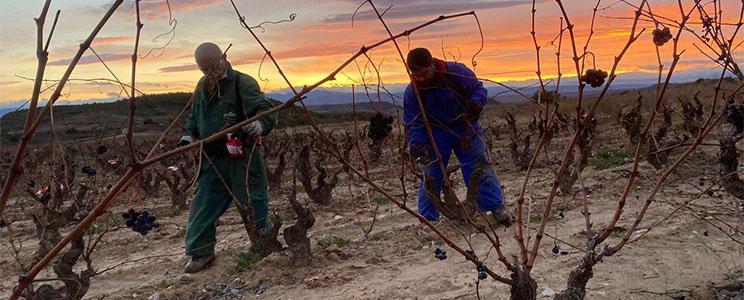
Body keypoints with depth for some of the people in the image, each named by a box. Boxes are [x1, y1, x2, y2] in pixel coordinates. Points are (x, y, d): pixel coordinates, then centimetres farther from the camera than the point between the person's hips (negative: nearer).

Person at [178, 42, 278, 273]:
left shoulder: (242, 83, -10)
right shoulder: (202, 87, 13)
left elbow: (267, 111, -18)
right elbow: (194, 116, 28)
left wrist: (260, 124, -39)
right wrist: (189, 135, 10)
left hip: (242, 160, -6)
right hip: (212, 161, 6)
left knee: (252, 205, 0)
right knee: (203, 205, 7)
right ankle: (201, 252, 21)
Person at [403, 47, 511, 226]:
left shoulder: (456, 72, -21)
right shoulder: (412, 92, -16)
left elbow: (479, 89, -11)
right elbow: (413, 124, -11)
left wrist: (475, 104, -33)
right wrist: (416, 147, -26)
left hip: (465, 127, -1)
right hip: (435, 133, 1)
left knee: (479, 169, -3)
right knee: (430, 175, -1)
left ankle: (496, 209, 6)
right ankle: (427, 219, 10)